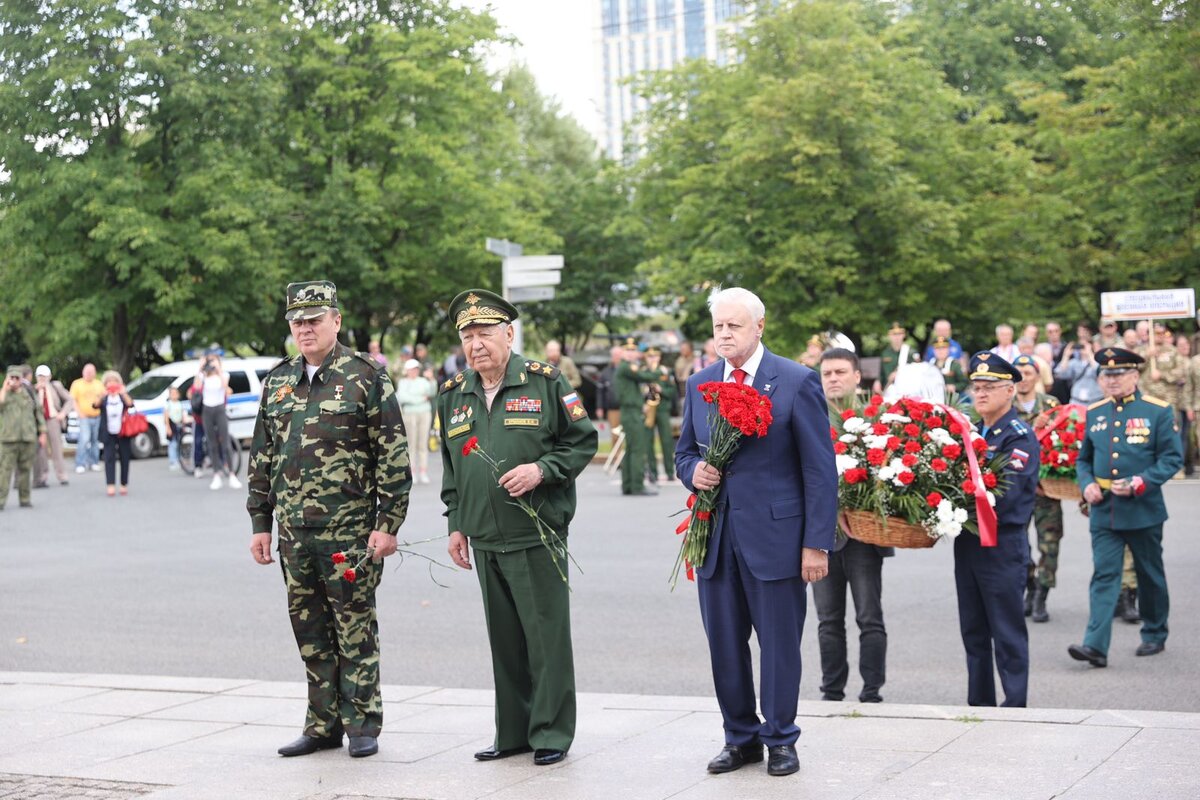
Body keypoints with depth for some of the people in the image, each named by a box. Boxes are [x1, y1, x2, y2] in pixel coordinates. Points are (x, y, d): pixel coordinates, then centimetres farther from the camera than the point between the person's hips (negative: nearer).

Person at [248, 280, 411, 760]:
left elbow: (394, 455, -7)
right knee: (310, 632, 11)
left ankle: (363, 725, 11)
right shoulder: (277, 382, 12)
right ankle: (323, 725, 21)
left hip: (350, 533, -5)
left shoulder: (366, 377, -5)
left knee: (355, 630, 0)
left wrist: (388, 523, -12)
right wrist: (260, 523, 12)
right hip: (294, 534, 5)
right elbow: (261, 458, 17)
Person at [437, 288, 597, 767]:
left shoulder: (544, 382, -4)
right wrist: (456, 523, 15)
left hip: (537, 536, -5)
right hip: (484, 540, 5)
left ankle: (552, 734, 9)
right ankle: (512, 733, 21)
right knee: (504, 640, 11)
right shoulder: (453, 395, 11)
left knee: (547, 637, -1)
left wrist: (542, 470, -16)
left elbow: (583, 440, -1)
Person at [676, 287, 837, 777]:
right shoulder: (699, 384, 10)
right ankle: (740, 737, 24)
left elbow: (820, 469, -6)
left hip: (774, 534, -4)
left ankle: (780, 739, 20)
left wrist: (818, 544, -11)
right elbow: (684, 452, 21)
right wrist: (693, 471, -5)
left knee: (779, 644, 4)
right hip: (715, 535, 5)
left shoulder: (796, 382, -6)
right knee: (724, 645, 9)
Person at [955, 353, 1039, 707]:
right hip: (967, 543, 7)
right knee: (973, 630, 13)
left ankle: (1015, 705, 6)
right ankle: (979, 703, 22)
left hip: (1003, 547, -7)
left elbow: (1005, 495, -20)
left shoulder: (1021, 437, -10)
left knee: (1007, 632, -1)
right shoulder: (970, 431, 13)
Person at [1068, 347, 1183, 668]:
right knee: (1104, 576, -7)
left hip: (1143, 510, -2)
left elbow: (1172, 458, -6)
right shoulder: (1093, 413, 7)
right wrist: (1087, 484, -5)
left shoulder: (1159, 411, -4)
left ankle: (1155, 635, 30)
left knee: (1150, 576, 12)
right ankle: (1096, 645, -13)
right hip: (1103, 511, 2)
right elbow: (1083, 459, 15)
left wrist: (1139, 483, -18)